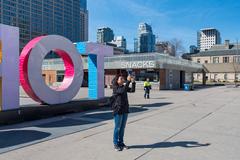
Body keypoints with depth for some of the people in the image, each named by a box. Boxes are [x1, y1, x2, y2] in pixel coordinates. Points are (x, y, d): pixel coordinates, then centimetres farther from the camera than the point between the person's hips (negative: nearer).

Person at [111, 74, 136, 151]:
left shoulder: (124, 87, 9)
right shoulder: (115, 88, -11)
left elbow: (132, 90, 1)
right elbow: (122, 91, -30)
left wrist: (133, 82, -13)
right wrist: (128, 81, -31)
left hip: (125, 110, 7)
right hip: (118, 110, -7)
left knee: (122, 127, 13)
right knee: (117, 128, 2)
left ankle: (121, 142, 25)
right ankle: (116, 144, 14)